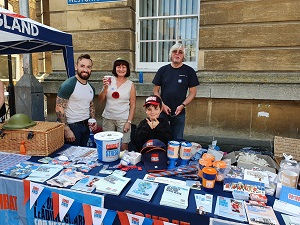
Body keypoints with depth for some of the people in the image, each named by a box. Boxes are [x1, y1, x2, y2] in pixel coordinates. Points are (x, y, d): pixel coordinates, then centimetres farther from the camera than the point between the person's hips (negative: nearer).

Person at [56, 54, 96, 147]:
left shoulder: (91, 88, 8)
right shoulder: (68, 85, -14)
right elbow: (59, 109, -16)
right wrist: (67, 130, -20)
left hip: (86, 126, 7)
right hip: (71, 126, -6)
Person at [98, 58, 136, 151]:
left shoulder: (130, 84, -2)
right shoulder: (109, 81, 1)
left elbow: (132, 105, -1)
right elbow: (101, 100, 3)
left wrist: (129, 122, -7)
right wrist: (105, 87, -13)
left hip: (123, 119, -2)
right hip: (108, 118, 2)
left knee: (124, 146, -2)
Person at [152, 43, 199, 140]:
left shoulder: (189, 71, 1)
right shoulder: (163, 70, 4)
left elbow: (193, 92, 1)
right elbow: (155, 90, 5)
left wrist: (183, 105, -12)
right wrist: (162, 105, -8)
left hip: (179, 113, 0)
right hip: (163, 111, 1)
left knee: (177, 139, 11)